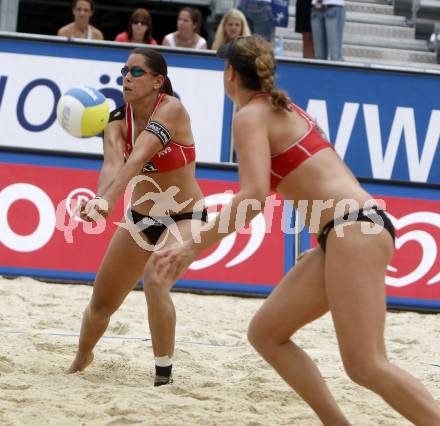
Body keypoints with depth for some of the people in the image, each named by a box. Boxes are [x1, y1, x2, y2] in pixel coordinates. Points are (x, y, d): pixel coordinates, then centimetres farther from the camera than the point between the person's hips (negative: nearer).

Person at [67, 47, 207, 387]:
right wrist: (100, 198, -52)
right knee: (102, 302, 11)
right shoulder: (118, 120, -11)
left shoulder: (171, 109, -23)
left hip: (183, 216, -5)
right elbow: (113, 163, -30)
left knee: (154, 281, -31)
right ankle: (81, 361, 41)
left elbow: (139, 157, -38)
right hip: (140, 217, 6)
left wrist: (107, 200, -51)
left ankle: (164, 375, -16)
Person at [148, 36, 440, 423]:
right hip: (347, 230, 10)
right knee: (266, 333, 11)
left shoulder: (252, 115, -4)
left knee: (366, 365, -17)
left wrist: (192, 248, -19)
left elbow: (254, 196, -18)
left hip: (353, 228, -10)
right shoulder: (282, 108, 22)